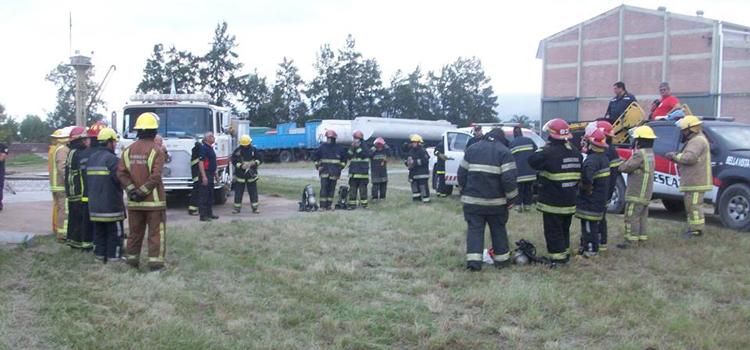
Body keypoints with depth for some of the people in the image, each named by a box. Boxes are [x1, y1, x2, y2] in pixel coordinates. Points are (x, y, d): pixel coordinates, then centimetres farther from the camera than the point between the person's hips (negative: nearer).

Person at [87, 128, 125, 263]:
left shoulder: (91, 158, 11)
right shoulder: (111, 159, -17)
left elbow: (88, 179, 14)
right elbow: (120, 179, -21)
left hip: (94, 204, 8)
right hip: (111, 204, -8)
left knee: (99, 231, 15)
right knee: (115, 231, 1)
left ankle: (100, 253, 20)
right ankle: (114, 256, 3)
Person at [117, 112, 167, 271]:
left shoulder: (128, 150, 4)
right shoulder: (156, 150, -11)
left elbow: (121, 173, -3)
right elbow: (156, 176, -19)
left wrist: (132, 190, -5)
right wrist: (143, 191, -11)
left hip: (133, 201, 5)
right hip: (154, 200, -5)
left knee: (135, 231, 16)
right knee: (156, 232, 2)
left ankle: (131, 258, 22)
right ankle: (155, 262, 1)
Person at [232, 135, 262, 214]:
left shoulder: (253, 150, 2)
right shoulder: (237, 151, -3)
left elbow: (259, 159, 6)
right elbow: (234, 161, -5)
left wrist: (254, 163, -14)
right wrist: (241, 166, -20)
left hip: (251, 175, 1)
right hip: (240, 175, -1)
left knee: (253, 192, 4)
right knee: (238, 192, 3)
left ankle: (254, 208, 11)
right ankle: (237, 208, 12)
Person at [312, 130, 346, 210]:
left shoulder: (338, 148, 8)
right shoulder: (322, 147, 2)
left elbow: (344, 158, 19)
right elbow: (315, 157, 9)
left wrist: (341, 167, 9)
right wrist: (318, 166, 0)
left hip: (334, 173, 3)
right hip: (324, 171, -3)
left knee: (332, 189, 4)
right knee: (324, 188, -10)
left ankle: (329, 205, 10)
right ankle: (323, 205, -9)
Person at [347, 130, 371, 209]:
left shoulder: (364, 146, 1)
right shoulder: (352, 146, 15)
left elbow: (364, 155, -16)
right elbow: (348, 156, 5)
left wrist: (358, 148, -18)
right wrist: (352, 148, -9)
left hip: (363, 171, -4)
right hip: (353, 171, 4)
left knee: (363, 187, 0)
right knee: (352, 188, 1)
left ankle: (363, 203, 8)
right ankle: (352, 203, 2)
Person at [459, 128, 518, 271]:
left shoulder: (472, 149, 6)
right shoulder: (504, 152, -5)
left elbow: (461, 173, 7)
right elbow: (509, 178, -14)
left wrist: (464, 191, 19)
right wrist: (511, 198, -4)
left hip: (472, 200, 2)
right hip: (496, 201, -1)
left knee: (474, 229, 4)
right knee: (498, 229, 14)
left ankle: (473, 260, -7)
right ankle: (501, 259, 21)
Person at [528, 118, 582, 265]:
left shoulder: (550, 152, -21)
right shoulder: (576, 153, 6)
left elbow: (532, 161, -12)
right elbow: (579, 175, 13)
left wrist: (543, 148, -1)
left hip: (552, 202, -7)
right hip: (570, 202, 7)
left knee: (553, 231, 1)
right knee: (564, 229, 21)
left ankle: (558, 256, 1)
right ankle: (565, 252, 30)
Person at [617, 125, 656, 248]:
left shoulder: (640, 154, -19)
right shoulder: (650, 153, 13)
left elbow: (627, 167, -20)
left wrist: (620, 165, -1)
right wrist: (625, 163, 4)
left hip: (636, 192, -10)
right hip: (646, 192, 10)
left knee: (631, 216, -7)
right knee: (642, 216, 16)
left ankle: (630, 240, -8)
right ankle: (642, 236, 22)